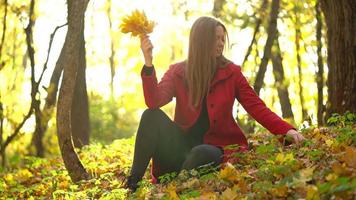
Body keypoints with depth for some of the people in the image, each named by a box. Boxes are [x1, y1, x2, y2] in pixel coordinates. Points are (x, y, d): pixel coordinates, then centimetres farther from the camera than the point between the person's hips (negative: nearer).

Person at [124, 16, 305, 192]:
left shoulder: (231, 72, 0)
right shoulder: (177, 71, 1)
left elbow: (256, 107, -5)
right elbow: (154, 102, -16)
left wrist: (287, 130, -21)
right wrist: (148, 62, -29)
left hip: (214, 146, -1)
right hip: (184, 144, 2)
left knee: (202, 154, -37)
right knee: (152, 115, -23)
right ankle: (133, 182, -20)